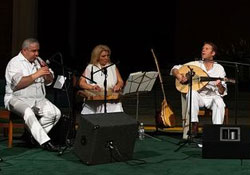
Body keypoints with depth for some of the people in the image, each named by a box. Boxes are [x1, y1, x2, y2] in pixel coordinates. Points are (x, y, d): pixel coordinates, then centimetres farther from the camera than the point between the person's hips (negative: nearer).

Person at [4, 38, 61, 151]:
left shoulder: (38, 61, 16)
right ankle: (45, 142, -36)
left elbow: (49, 81, 18)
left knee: (55, 113, -19)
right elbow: (17, 84, -19)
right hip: (17, 99, -6)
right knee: (28, 112, -38)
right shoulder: (15, 63, -4)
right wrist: (36, 75, -19)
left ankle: (32, 134, -8)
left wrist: (47, 71, -4)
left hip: (39, 99, 6)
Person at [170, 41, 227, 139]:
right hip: (198, 97, 1)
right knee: (192, 93, -33)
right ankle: (194, 125, -30)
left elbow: (222, 93, 2)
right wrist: (178, 75, -17)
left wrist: (220, 86, -22)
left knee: (219, 103, -34)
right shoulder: (195, 64, 6)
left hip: (212, 97, -1)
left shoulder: (219, 68, 5)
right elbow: (175, 69, 6)